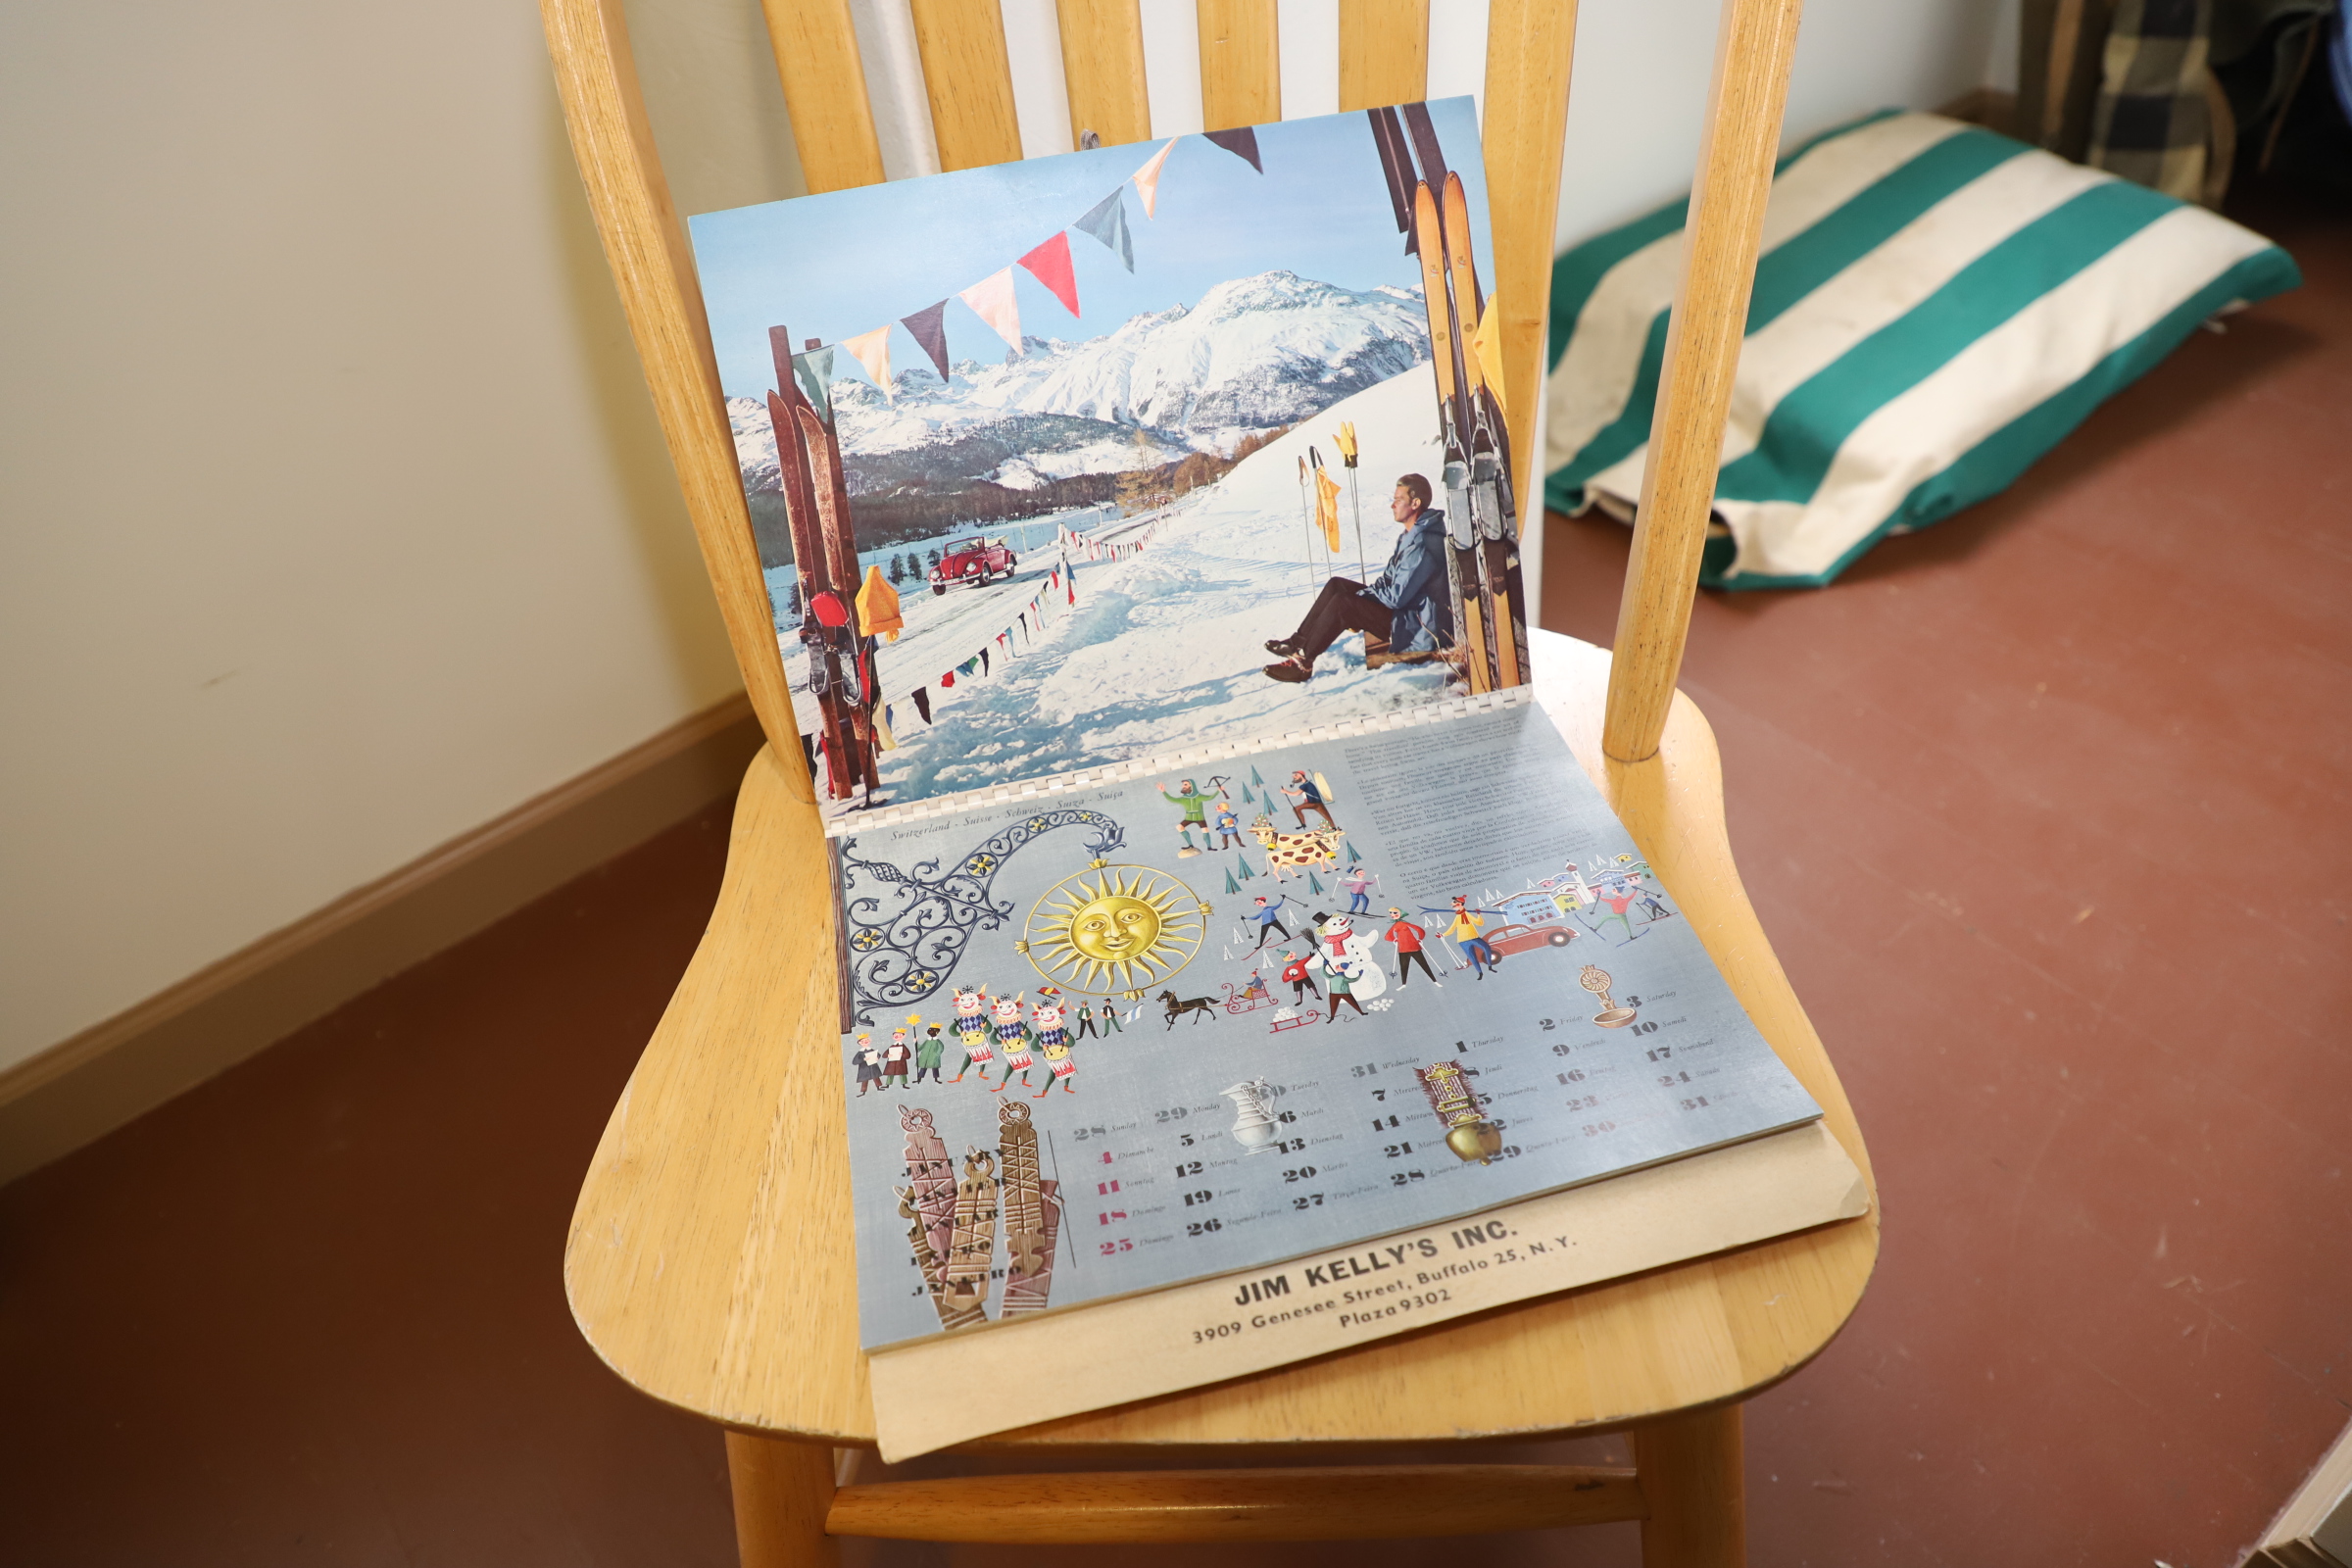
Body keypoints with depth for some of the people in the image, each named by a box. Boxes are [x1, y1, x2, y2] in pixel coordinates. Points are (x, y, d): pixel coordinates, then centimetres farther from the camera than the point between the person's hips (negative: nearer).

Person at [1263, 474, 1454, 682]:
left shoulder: (1422, 546, -24)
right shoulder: (1412, 535, 10)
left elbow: (1396, 596, -25)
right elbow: (1389, 578, 18)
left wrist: (1361, 595, -10)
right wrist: (1365, 591, 1)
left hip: (1413, 624, -11)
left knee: (1342, 604, -22)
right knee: (1336, 585, 5)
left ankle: (1302, 661, -12)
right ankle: (1299, 641, 5)